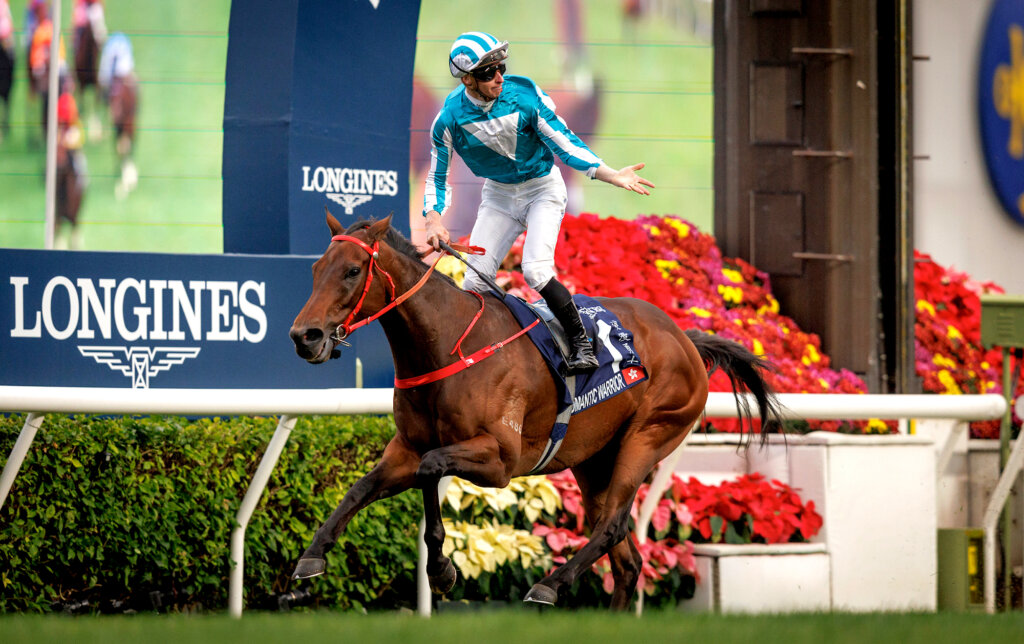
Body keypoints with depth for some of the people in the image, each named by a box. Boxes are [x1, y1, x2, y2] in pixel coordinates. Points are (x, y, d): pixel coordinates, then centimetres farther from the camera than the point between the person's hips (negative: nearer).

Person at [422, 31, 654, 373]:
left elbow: (565, 144, -15)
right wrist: (434, 219, -22)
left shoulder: (524, 97, -23)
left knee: (536, 271, -22)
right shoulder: (450, 117, -18)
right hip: (498, 194, 3)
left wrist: (611, 175, -26)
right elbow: (437, 176, -5)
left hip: (543, 188, -3)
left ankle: (581, 342, -6)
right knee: (475, 282, -5)